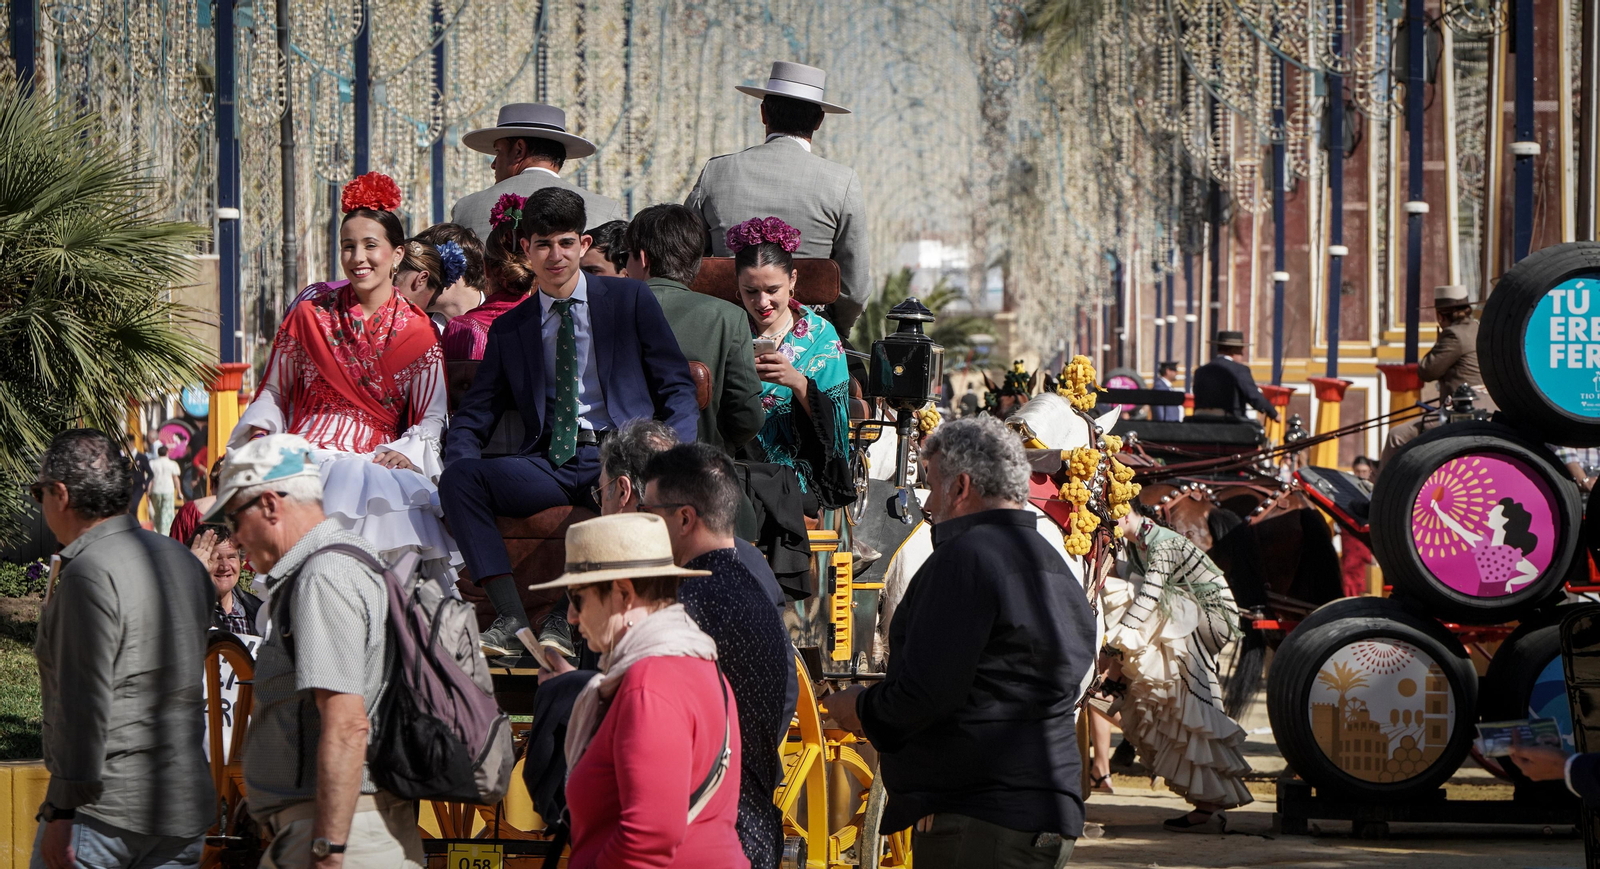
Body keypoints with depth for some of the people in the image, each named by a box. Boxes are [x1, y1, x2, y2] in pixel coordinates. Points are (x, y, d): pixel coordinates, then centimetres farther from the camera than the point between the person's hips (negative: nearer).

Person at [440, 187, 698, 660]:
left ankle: (570, 617, -33)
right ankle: (511, 619, -31)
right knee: (459, 478, -25)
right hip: (548, 462, 3)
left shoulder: (629, 299, 11)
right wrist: (462, 469, -5)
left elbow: (678, 390, 8)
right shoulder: (509, 329, 19)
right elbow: (473, 418, 19)